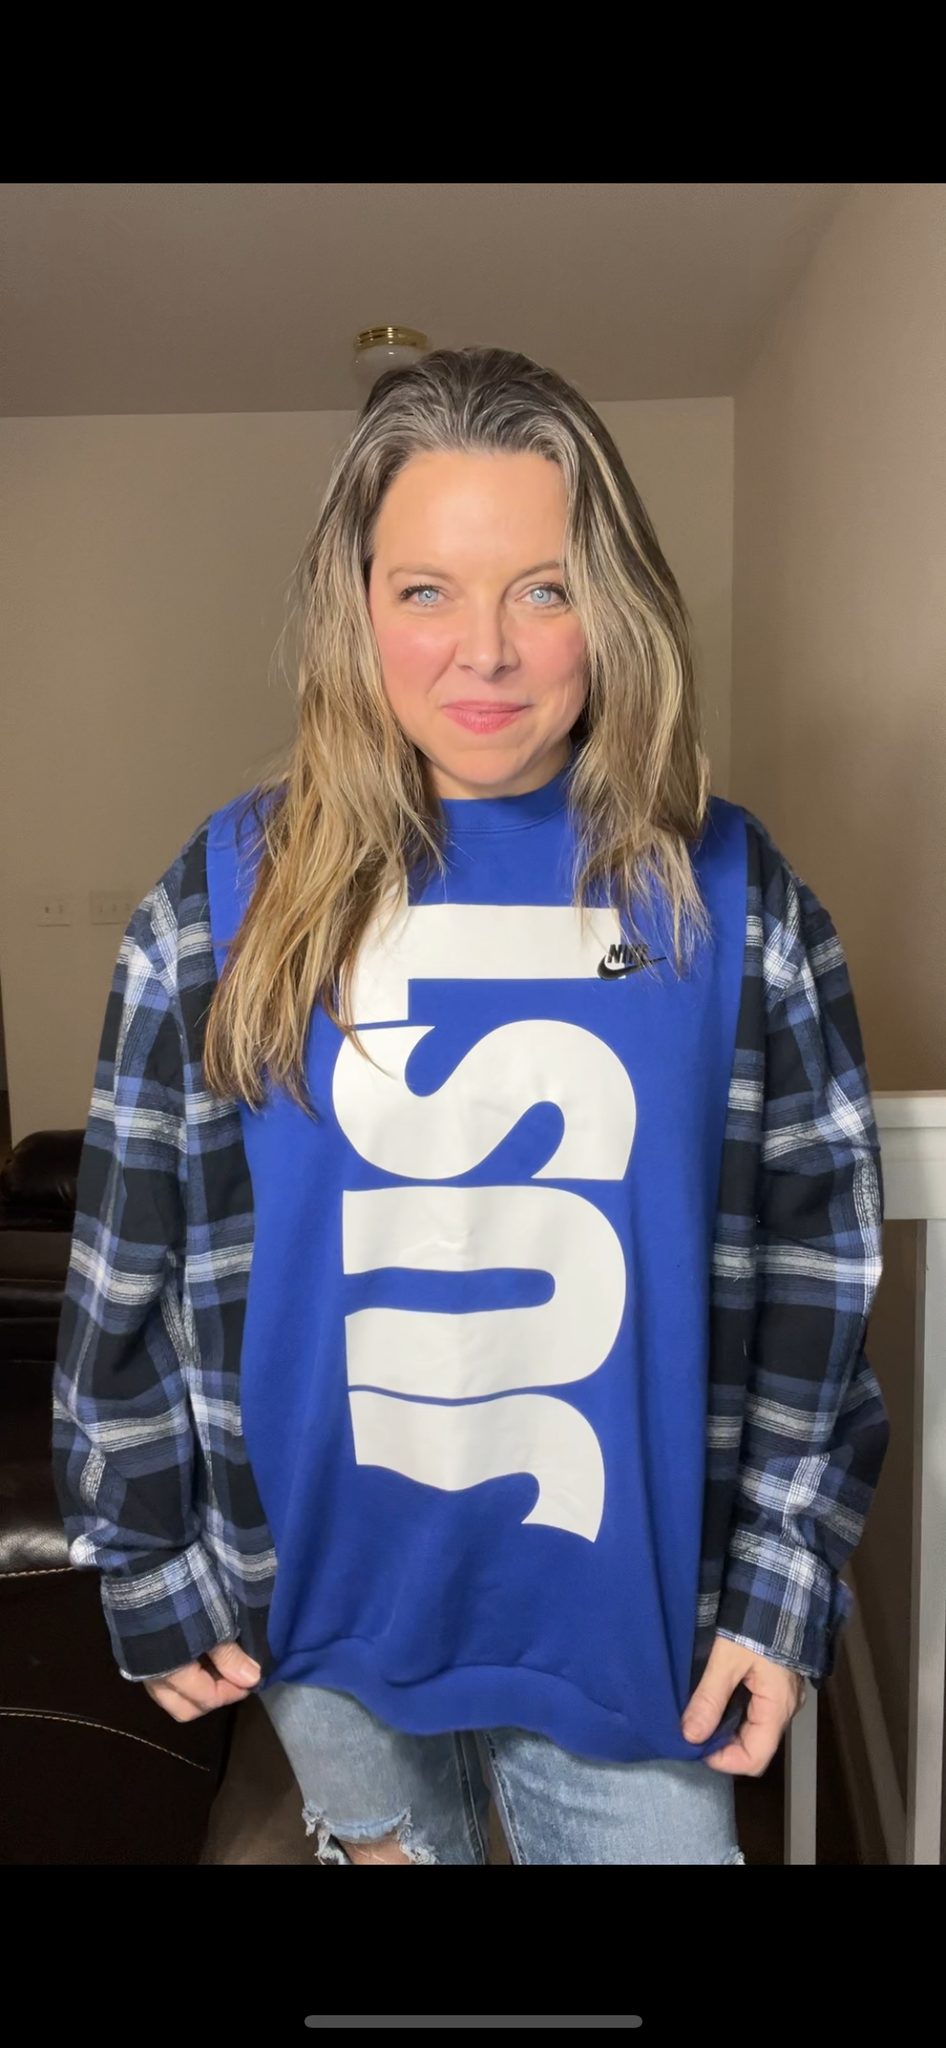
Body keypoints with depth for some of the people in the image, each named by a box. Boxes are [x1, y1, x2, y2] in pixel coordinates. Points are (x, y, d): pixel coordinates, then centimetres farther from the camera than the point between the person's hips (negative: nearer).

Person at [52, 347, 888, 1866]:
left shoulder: (728, 892, -8)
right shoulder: (232, 894, -9)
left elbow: (811, 1258, -3)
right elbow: (136, 1259, -3)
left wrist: (782, 1586, -2)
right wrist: (152, 1570, 1)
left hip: (623, 1609, 0)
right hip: (323, 1594, 1)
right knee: (388, 1844, 24)